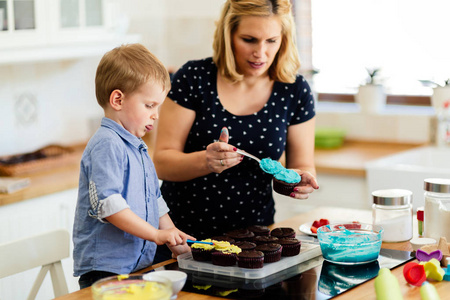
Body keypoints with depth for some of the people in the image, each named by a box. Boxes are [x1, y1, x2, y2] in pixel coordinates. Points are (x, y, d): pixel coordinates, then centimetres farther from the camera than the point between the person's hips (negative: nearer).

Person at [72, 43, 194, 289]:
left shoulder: (138, 148, 18)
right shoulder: (106, 145, -13)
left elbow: (154, 201, 25)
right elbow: (107, 204, -23)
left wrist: (173, 236, 13)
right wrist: (156, 234, -20)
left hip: (140, 265, 9)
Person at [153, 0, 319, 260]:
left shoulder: (295, 91, -2)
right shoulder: (193, 78, -8)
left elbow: (303, 165, 6)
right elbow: (162, 163, -9)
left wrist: (301, 179, -17)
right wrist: (205, 161, -28)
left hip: (251, 234, 1)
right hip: (183, 233, -1)